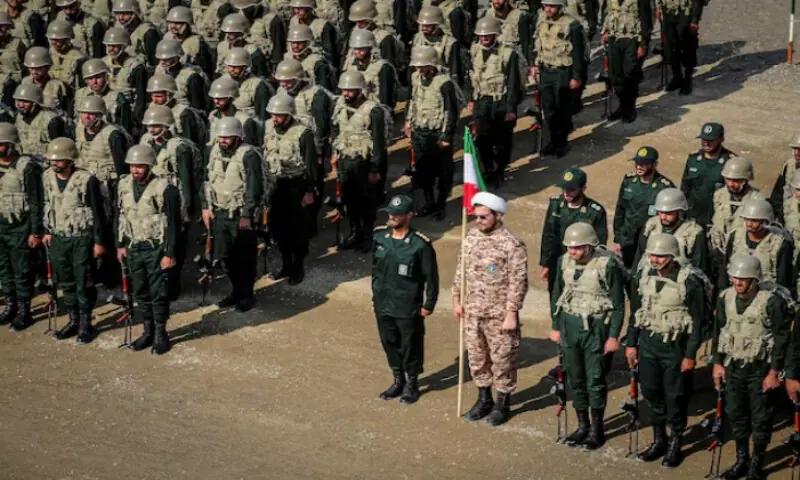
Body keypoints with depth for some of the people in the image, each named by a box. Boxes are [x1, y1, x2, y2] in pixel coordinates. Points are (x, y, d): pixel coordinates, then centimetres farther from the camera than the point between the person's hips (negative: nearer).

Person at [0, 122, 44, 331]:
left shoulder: (27, 167, -14)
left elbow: (36, 203, -12)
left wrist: (35, 232, -13)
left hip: (20, 228, -6)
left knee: (22, 272, 2)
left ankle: (24, 312, 12)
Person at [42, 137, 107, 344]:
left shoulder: (86, 180, -18)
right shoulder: (47, 178, -1)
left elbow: (98, 213, -12)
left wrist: (99, 241, -11)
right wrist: (47, 231, 13)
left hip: (81, 239, -5)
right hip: (58, 239, 5)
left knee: (83, 284, 1)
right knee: (66, 283, 14)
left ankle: (85, 324, 12)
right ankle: (73, 320, 26)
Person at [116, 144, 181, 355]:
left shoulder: (164, 188, -17)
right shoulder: (124, 185, 1)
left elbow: (173, 224, -14)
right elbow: (120, 217, 13)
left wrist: (170, 254, -15)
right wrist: (120, 245, 12)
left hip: (156, 249, -5)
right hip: (134, 248, 5)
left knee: (158, 293, 1)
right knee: (140, 292, 13)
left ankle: (161, 334, 14)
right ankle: (147, 331, 26)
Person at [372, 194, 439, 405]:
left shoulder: (420, 244, -18)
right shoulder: (379, 236, -2)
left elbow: (431, 276, -11)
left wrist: (429, 304, -9)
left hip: (408, 308, -5)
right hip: (383, 305, 5)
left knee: (410, 346, 8)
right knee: (389, 343, 18)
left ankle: (412, 385, 27)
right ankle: (398, 381, 37)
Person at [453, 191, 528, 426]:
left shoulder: (512, 245, -17)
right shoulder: (472, 236, 3)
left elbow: (518, 282, -16)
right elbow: (461, 269, 13)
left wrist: (511, 314, -17)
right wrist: (457, 298, 11)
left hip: (499, 314, -6)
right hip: (472, 311, 6)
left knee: (502, 359, 5)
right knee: (476, 357, 17)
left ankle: (502, 404, 21)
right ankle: (484, 399, 33)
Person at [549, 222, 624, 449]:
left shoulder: (607, 265, -17)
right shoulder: (564, 262, -1)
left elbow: (618, 304, -11)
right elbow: (557, 295, 12)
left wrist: (613, 336, -12)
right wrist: (556, 327, 12)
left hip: (596, 328, -5)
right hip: (570, 325, 5)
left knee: (595, 381, 2)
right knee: (575, 379, 12)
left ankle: (597, 429, 16)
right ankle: (582, 426, 27)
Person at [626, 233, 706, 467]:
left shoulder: (690, 281, -15)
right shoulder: (642, 277, 1)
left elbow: (698, 321, -11)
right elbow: (635, 313, 12)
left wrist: (690, 355, -12)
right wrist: (631, 344, 11)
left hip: (676, 345, -5)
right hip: (648, 342, 5)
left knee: (675, 396, 3)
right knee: (651, 392, 12)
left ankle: (675, 444, 19)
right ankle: (659, 439, 28)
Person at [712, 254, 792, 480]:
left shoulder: (772, 301, -19)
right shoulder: (726, 298, -2)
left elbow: (782, 339, -14)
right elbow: (719, 332, 9)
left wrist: (774, 373, -14)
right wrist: (717, 363, 7)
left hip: (761, 369, -5)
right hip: (733, 367, 5)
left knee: (761, 419, 5)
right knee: (735, 414, 15)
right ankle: (741, 459, 32)